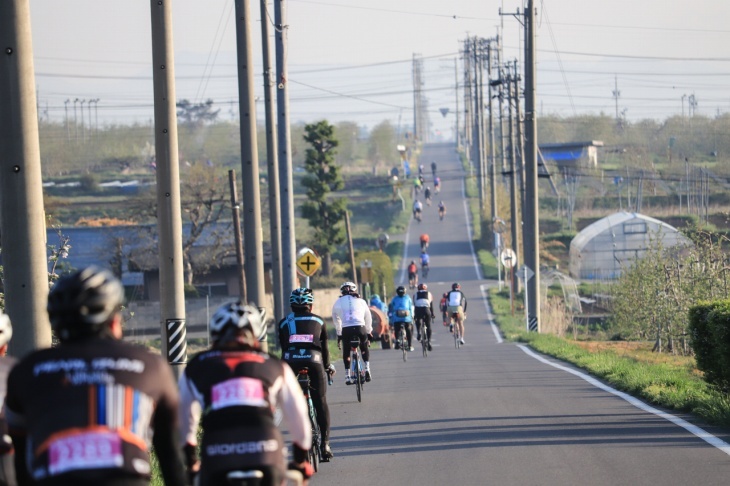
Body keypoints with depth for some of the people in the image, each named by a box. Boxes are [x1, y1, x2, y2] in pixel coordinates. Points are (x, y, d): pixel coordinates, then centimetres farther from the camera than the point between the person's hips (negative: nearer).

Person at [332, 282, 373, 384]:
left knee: (346, 352, 18)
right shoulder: (361, 301, 19)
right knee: (365, 348, 26)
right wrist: (369, 333, 36)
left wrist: (339, 335, 33)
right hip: (360, 328, 1)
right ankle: (367, 369, 12)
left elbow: (336, 321, 22)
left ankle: (347, 376, 13)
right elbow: (368, 319, 25)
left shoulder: (338, 303, 17)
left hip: (346, 330, -1)